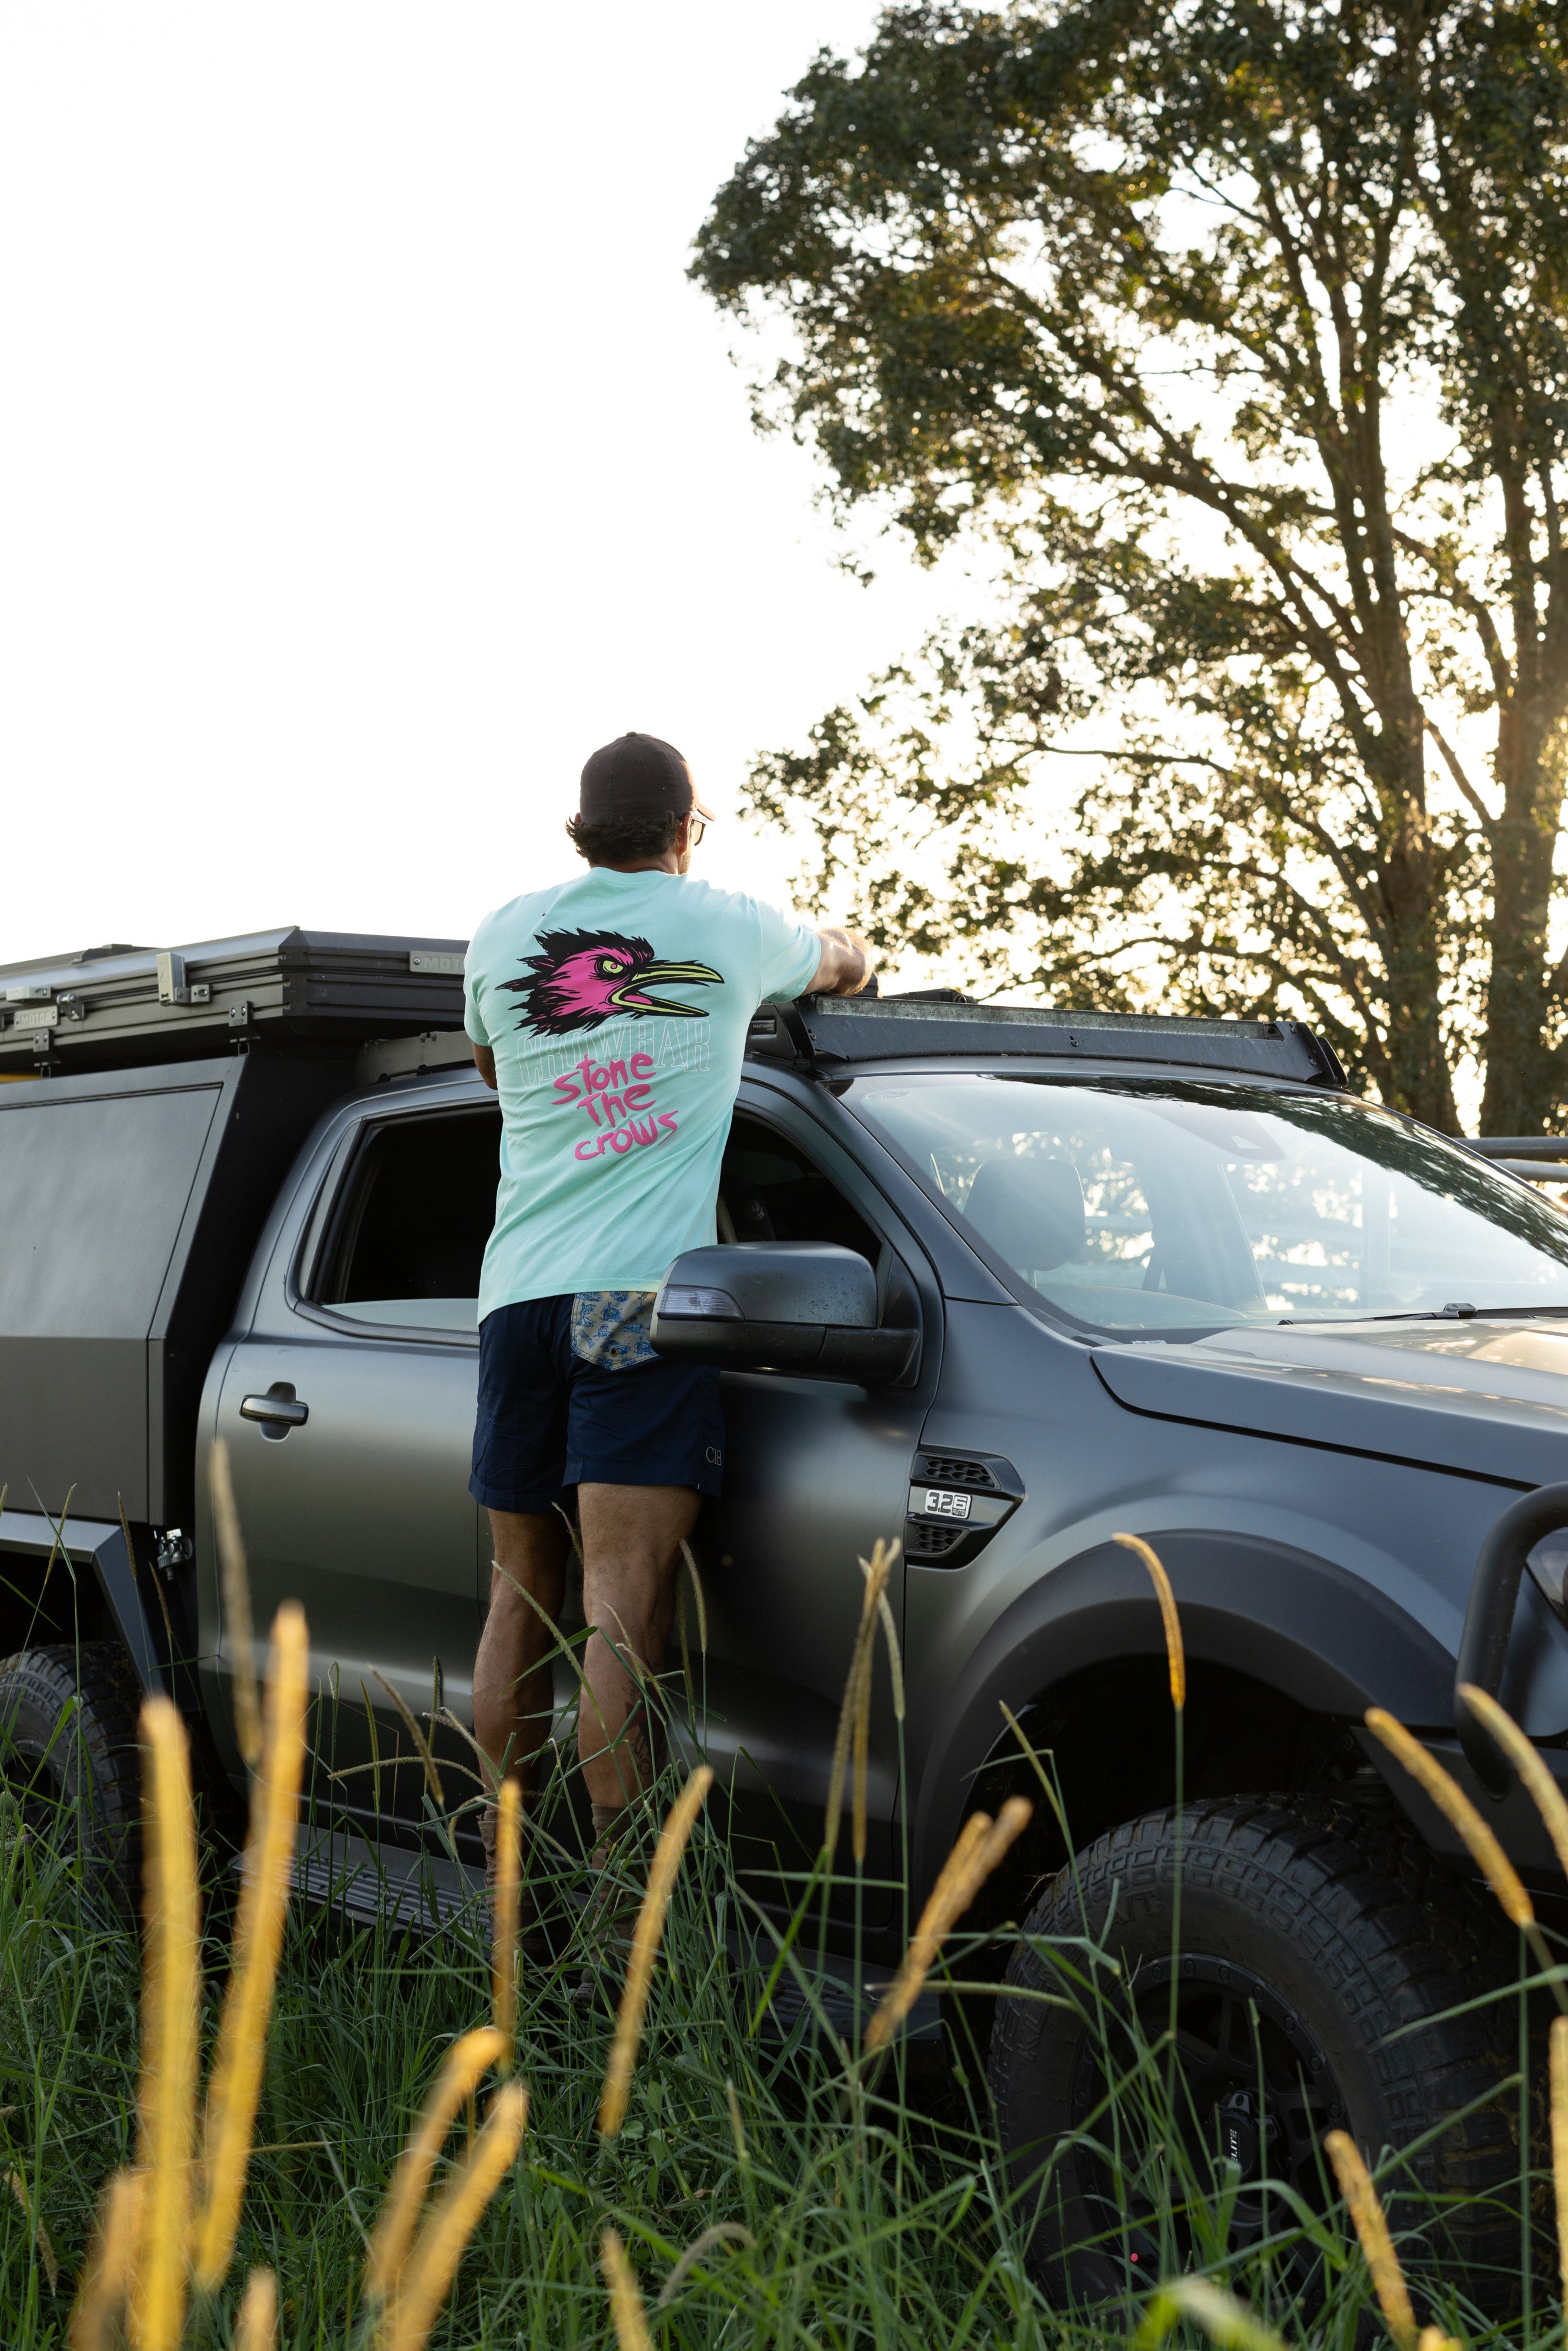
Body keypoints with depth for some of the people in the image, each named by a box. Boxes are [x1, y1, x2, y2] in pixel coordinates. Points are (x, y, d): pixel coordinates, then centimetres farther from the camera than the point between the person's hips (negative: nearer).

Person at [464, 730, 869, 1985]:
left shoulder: (504, 935, 14)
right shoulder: (728, 927, 6)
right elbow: (847, 960, 28)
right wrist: (841, 955, 51)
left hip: (517, 1289, 4)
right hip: (641, 1290, -4)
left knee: (521, 1599, 12)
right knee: (623, 1602, -11)